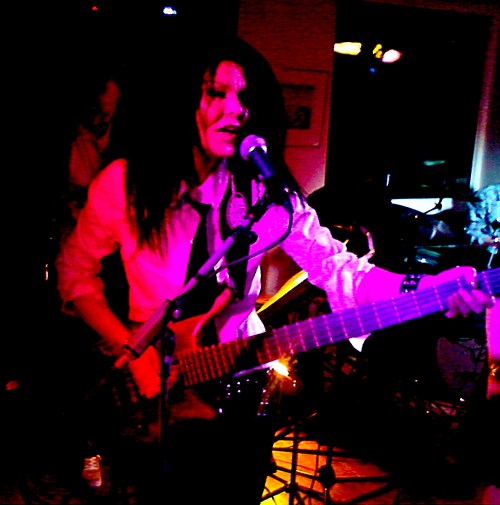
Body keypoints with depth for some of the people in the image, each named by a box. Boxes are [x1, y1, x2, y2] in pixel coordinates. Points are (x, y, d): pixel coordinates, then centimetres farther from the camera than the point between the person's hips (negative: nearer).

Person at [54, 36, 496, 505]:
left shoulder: (266, 193, -10)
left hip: (238, 388, 2)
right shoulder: (124, 183, -13)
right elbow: (75, 270, -3)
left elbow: (336, 265, -18)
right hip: (148, 397, -1)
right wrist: (129, 348, -13)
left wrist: (424, 289, -35)